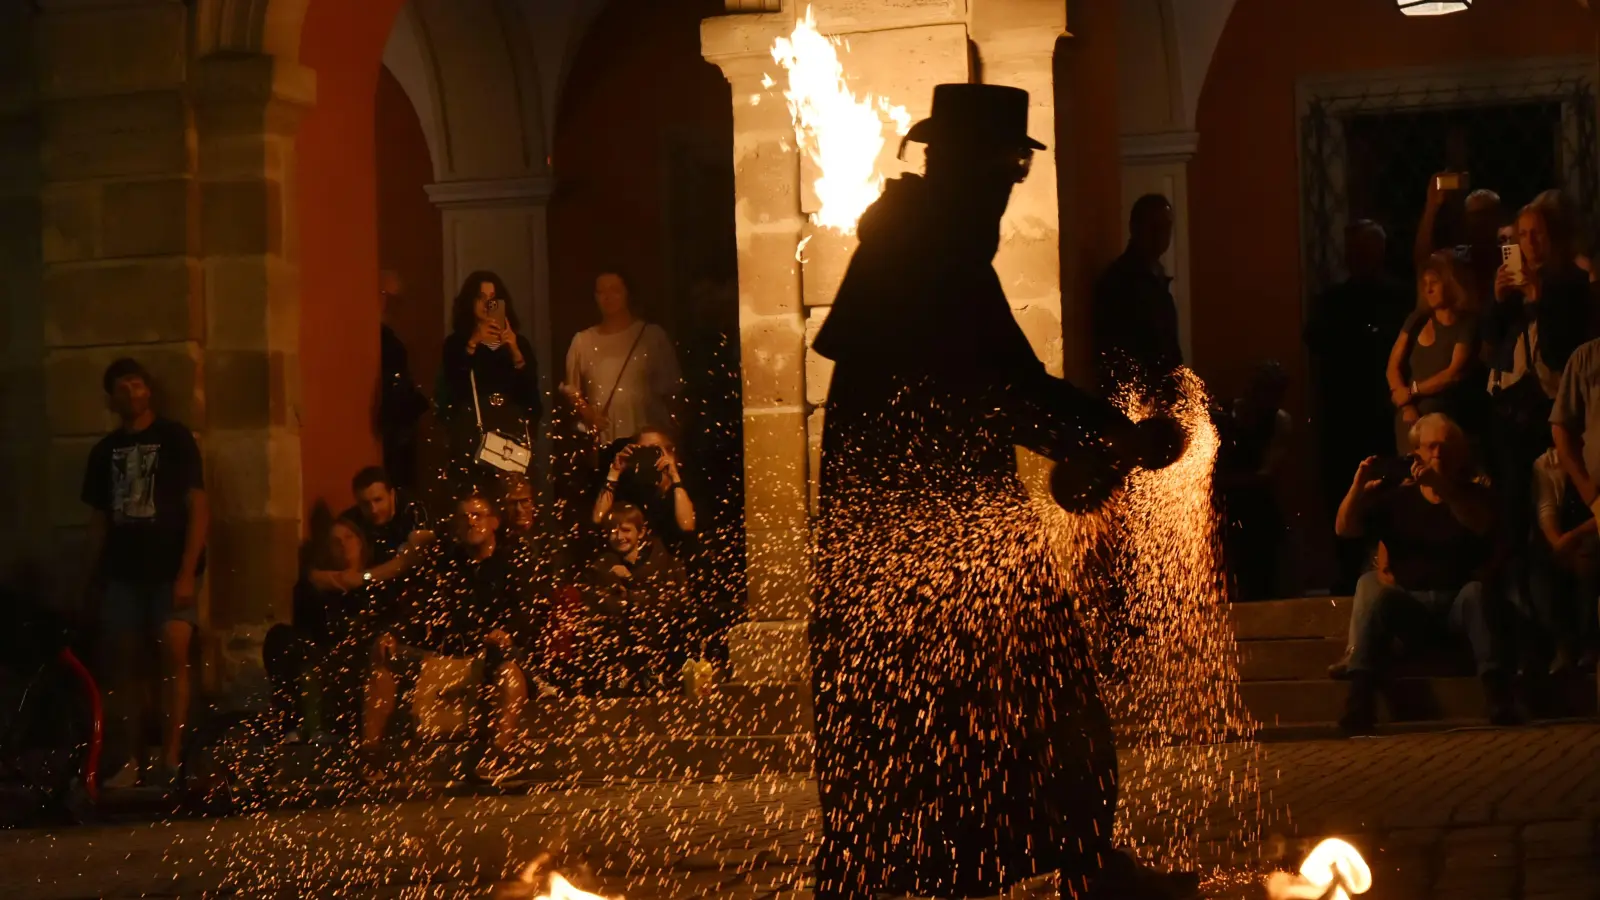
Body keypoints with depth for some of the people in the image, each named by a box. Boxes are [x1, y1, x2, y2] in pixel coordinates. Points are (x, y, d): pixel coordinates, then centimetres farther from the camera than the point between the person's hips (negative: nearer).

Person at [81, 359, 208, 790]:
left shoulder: (174, 438, 0)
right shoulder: (105, 451, 11)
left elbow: (198, 508, -5)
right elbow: (98, 520, 15)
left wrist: (187, 572, -12)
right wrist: (95, 576, 8)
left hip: (170, 569, -4)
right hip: (123, 572, 4)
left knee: (174, 657, -15)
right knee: (121, 664, 2)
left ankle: (171, 760, -12)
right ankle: (132, 759, 10)